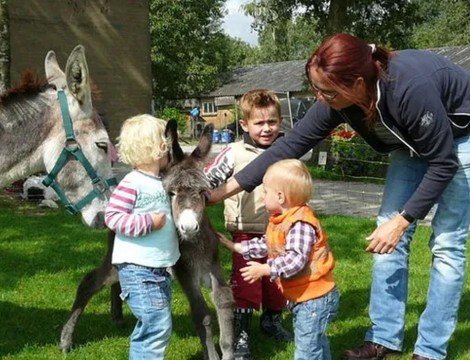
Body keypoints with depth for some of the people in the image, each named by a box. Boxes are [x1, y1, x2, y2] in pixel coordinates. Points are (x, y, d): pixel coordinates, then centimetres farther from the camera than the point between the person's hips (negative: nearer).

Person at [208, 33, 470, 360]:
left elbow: (443, 164, -29)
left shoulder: (411, 88, -41)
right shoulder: (340, 98, -22)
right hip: (413, 141, 6)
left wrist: (402, 221, -26)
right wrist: (222, 192, -20)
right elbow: (291, 145, -19)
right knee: (390, 234, 1)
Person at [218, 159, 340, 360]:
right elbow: (266, 245, 16)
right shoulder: (281, 221, 7)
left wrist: (265, 270, -34)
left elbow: (295, 260, -35)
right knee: (315, 342, 25)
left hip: (315, 298, -11)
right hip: (301, 296, 11)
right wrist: (236, 246, 16)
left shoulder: (300, 224, -27)